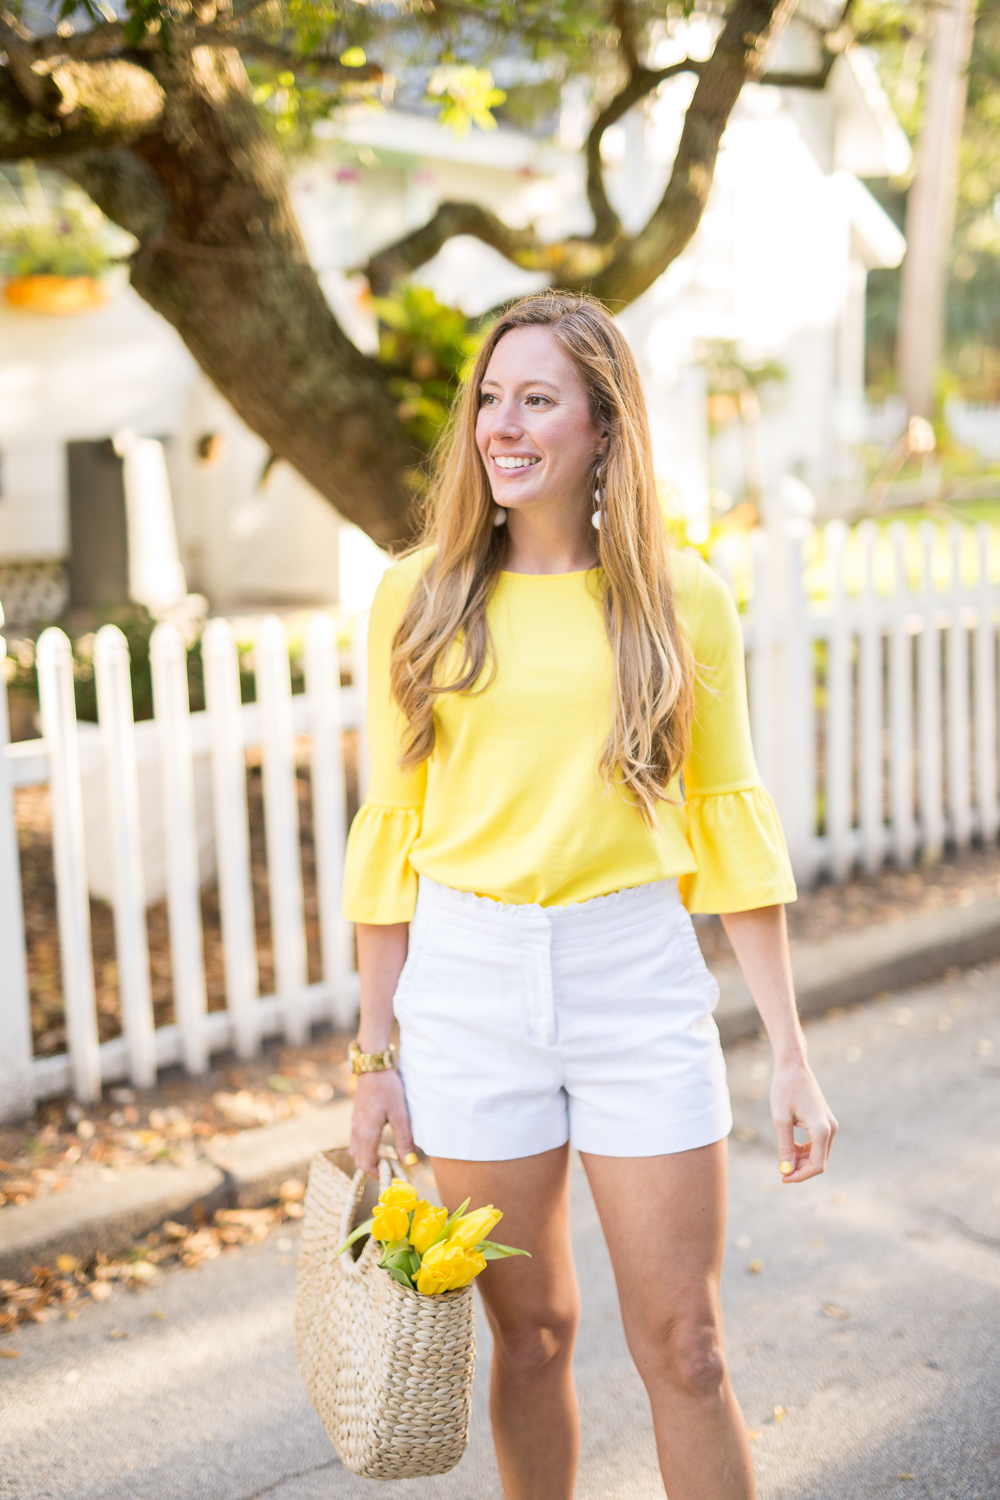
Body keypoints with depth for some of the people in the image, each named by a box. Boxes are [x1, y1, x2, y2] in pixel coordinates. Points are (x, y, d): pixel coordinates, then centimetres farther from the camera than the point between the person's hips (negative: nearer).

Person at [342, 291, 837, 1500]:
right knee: (530, 1333, 12)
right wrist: (374, 1057, 5)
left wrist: (789, 1055, 0)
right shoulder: (420, 595, 1)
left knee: (682, 1348, 5)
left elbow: (728, 820, 2)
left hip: (638, 981, 0)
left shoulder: (680, 596, 0)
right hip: (467, 986, 1)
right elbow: (391, 828, 4)